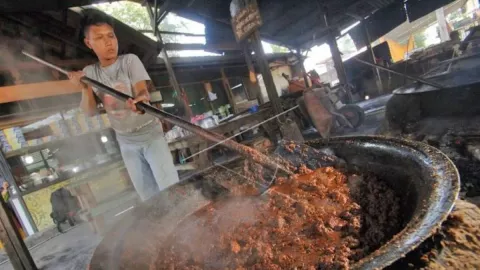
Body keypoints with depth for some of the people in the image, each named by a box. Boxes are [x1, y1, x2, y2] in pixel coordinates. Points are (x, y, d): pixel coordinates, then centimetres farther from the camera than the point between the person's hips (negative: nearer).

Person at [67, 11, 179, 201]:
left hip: (150, 134, -4)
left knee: (171, 188, -7)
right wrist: (84, 88, -21)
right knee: (147, 195, 12)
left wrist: (141, 100, -48)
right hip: (126, 142, 4)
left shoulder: (130, 60, -10)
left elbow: (143, 92, -24)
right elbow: (90, 111, -3)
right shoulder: (90, 72, 0)